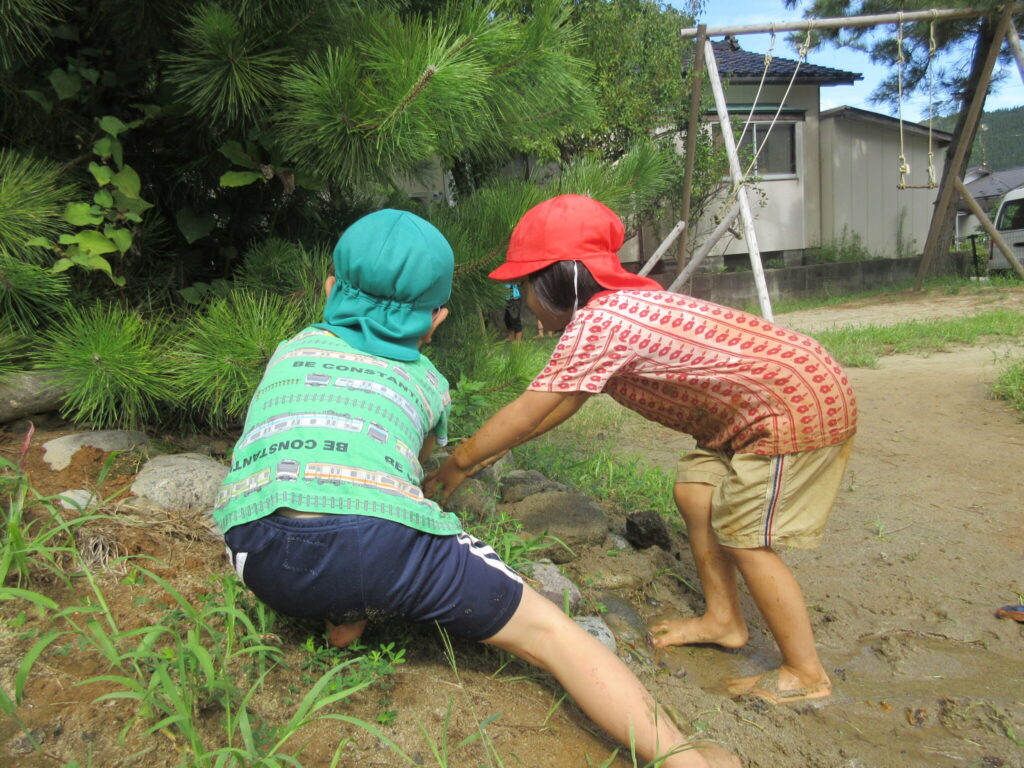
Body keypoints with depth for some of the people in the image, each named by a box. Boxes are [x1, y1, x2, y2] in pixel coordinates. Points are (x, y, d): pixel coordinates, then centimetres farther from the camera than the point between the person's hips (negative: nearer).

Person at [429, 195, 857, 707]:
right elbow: (561, 403, 14)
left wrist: (460, 461, -3)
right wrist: (486, 451, 15)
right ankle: (723, 619, 29)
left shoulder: (597, 324, -24)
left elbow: (524, 415, -18)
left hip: (799, 407, -10)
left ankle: (806, 674, 13)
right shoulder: (620, 303, 6)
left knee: (745, 539, -3)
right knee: (695, 491, 13)